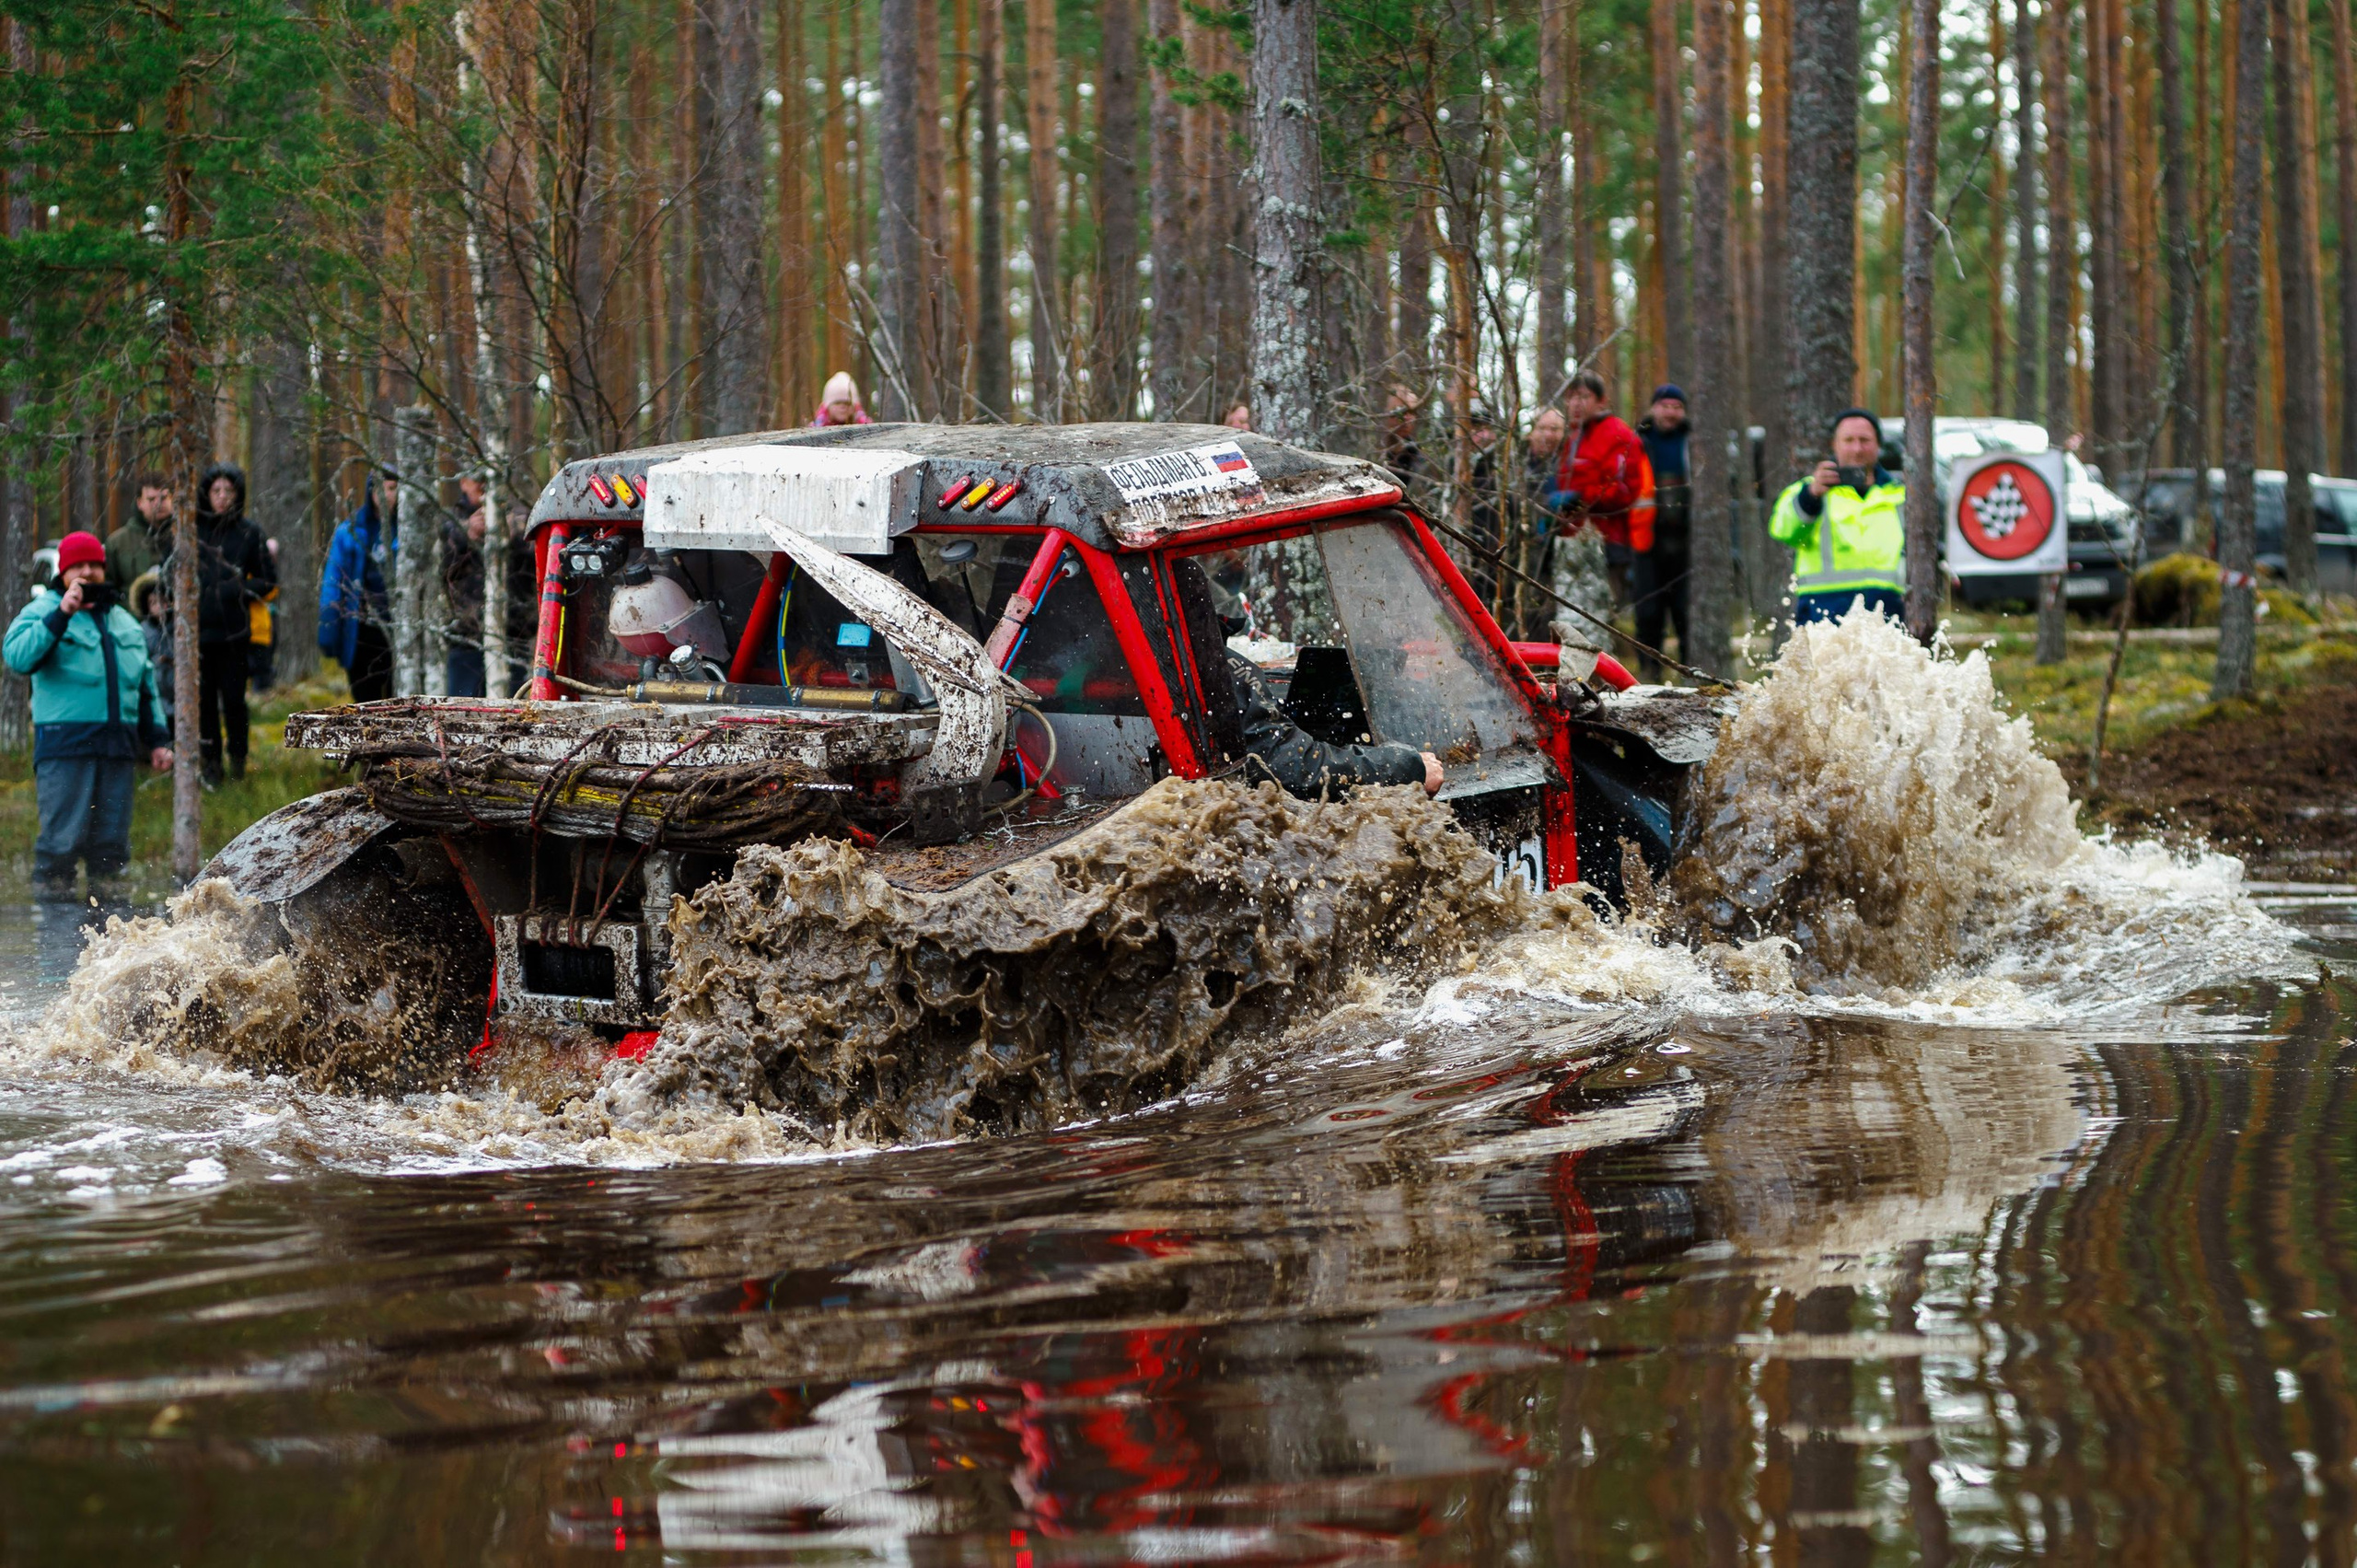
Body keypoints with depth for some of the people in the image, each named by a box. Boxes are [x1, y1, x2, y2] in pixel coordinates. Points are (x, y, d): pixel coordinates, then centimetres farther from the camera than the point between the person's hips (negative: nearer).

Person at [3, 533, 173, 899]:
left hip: (118, 744, 5)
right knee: (63, 836, -10)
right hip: (64, 745, -5)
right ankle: (51, 887, -2)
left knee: (112, 841, 5)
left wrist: (155, 740, 20)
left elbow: (145, 686, 26)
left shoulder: (124, 621, 21)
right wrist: (61, 616, -22)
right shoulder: (43, 611, 3)